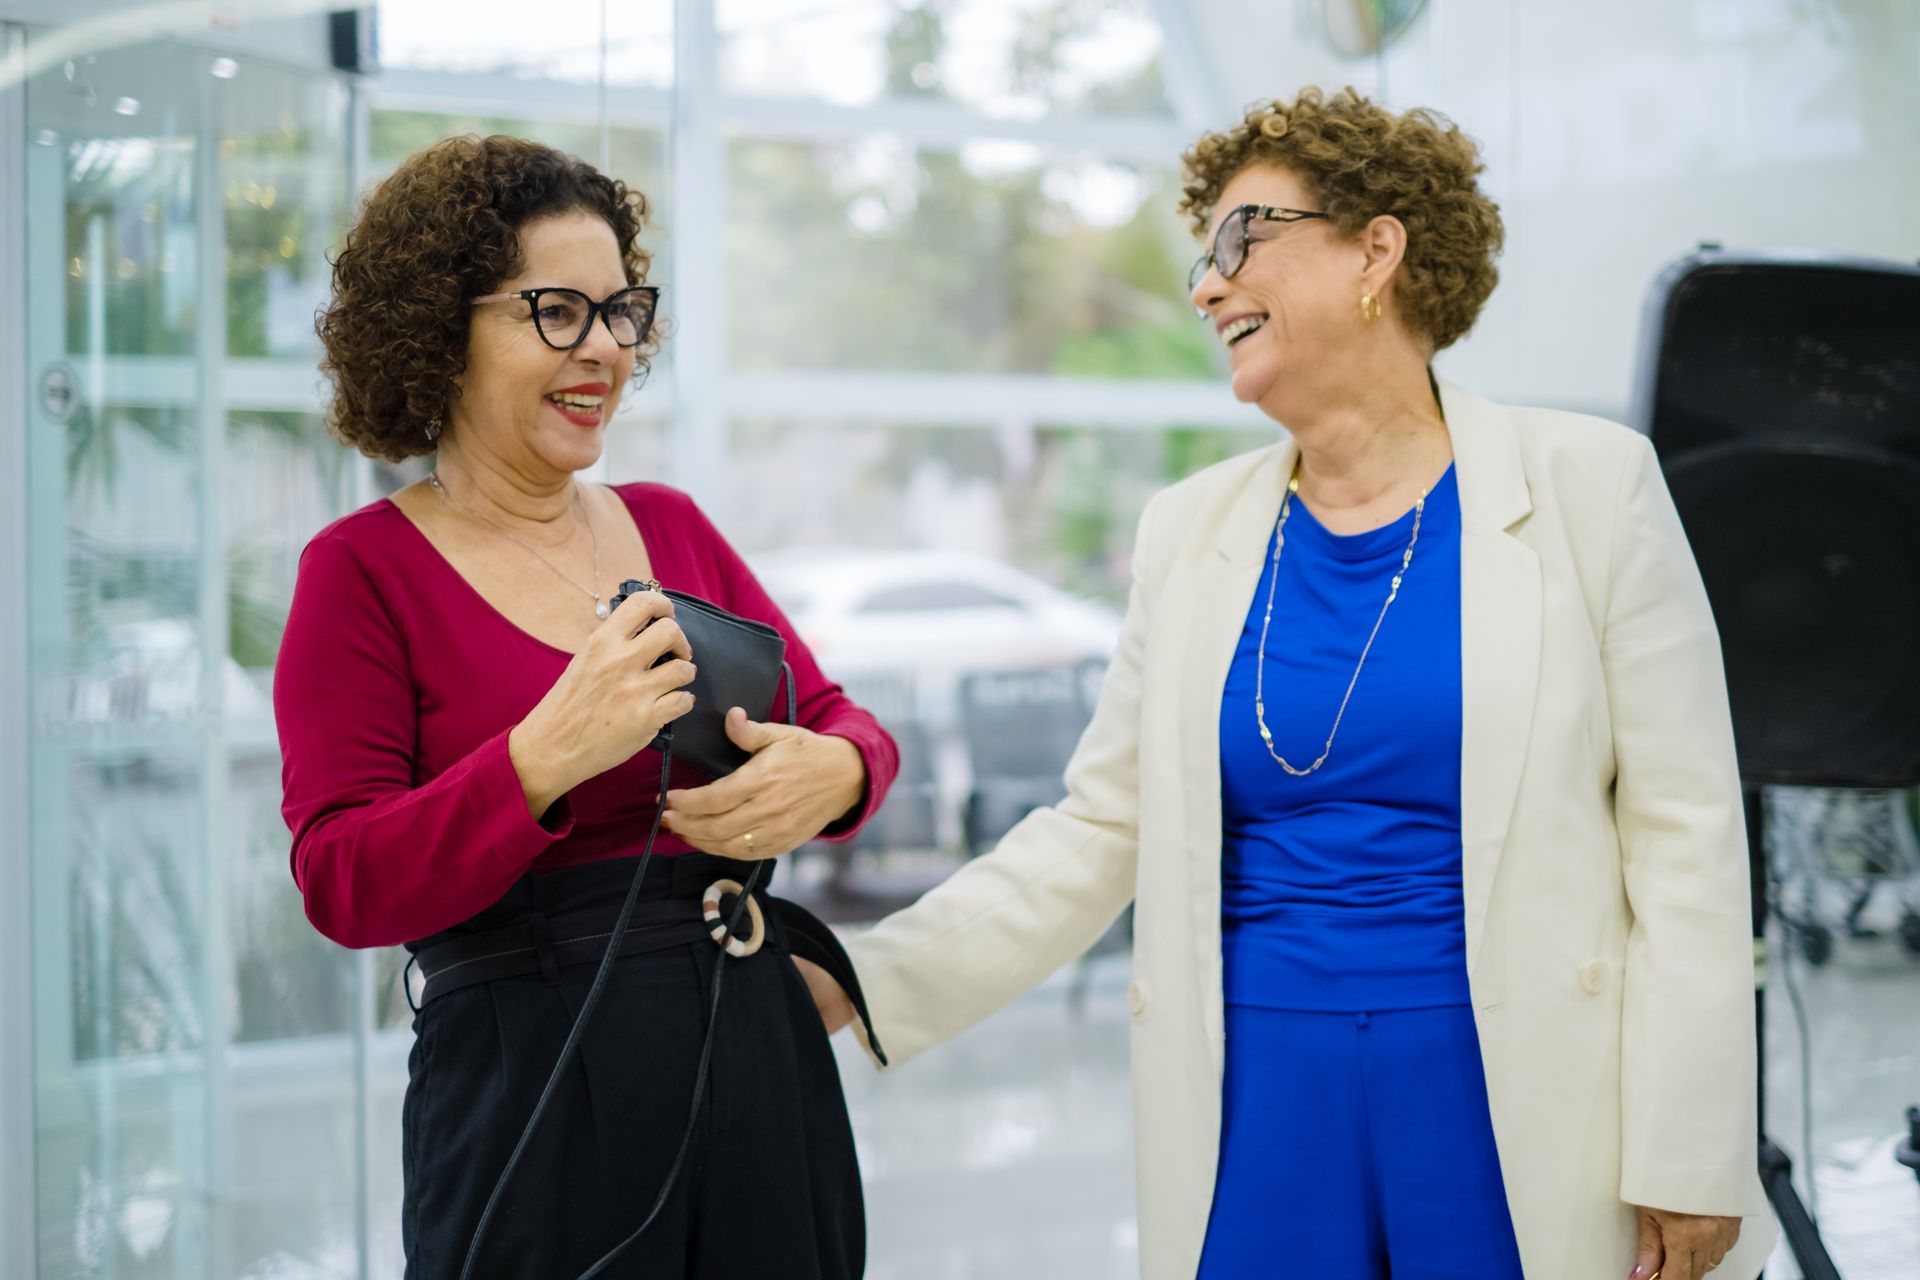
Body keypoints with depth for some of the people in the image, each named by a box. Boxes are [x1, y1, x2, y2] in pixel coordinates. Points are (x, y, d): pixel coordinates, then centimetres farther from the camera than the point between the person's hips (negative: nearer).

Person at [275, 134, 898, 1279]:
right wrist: (549, 756, -25)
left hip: (763, 1058, 5)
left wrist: (832, 772, -11)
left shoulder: (671, 527, 11)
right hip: (536, 1089, -5)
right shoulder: (364, 570, -3)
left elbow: (840, 720, 13)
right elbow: (343, 886, -11)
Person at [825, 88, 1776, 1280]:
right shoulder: (1193, 529, 8)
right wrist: (867, 983, -2)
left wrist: (1690, 1163, -8)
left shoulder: (1586, 484, -3)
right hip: (1262, 1097, 3)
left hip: (1513, 1101, -3)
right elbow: (1096, 834, 9)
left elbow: (1684, 834, -5)